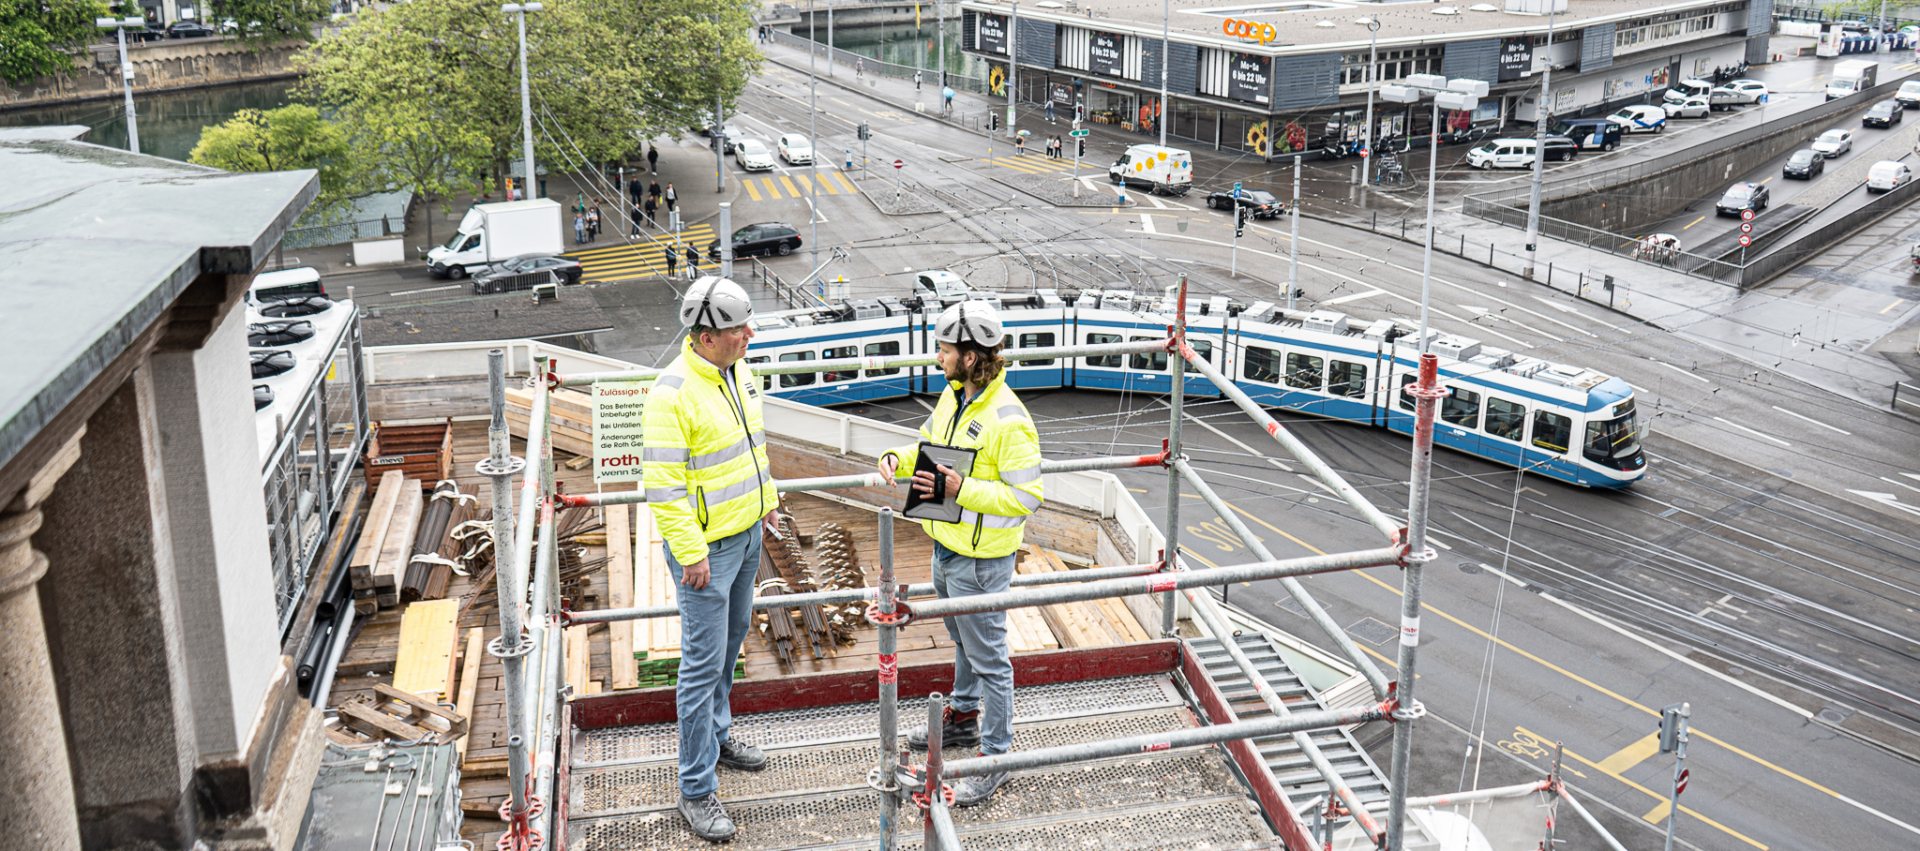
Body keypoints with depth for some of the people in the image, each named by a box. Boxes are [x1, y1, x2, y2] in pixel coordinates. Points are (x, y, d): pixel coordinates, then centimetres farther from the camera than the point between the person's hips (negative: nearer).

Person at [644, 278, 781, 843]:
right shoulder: (673, 393, -25)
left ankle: (715, 733, 45)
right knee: (703, 663, -2)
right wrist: (690, 553, -22)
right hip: (706, 547, -9)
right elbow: (662, 485, -24)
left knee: (732, 635, 24)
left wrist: (765, 499, 21)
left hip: (747, 533, 9)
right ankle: (696, 792, 8)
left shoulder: (736, 370, 2)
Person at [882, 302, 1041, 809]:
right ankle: (963, 719, 47)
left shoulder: (1008, 420, -26)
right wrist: (899, 458, -2)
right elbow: (931, 442, 18)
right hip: (945, 546, 9)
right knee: (962, 641, 27)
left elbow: (1026, 497, -24)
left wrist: (960, 489, -30)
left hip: (981, 560, -9)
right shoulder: (954, 395, 2)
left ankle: (995, 755, 18)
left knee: (988, 657, 4)